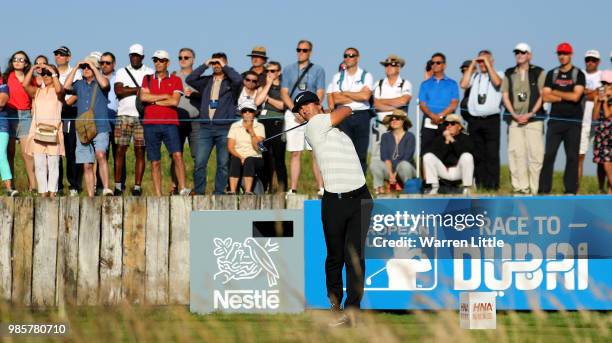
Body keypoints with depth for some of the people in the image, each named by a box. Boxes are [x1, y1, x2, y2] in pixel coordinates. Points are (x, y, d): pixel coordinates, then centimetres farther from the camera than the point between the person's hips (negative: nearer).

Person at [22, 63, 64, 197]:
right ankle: (43, 192, 2)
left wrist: (53, 72, -10)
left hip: (53, 131, -3)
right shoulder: (37, 91, 17)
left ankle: (52, 192, -3)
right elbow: (25, 85, 0)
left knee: (53, 163, -4)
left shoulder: (57, 91, 8)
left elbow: (59, 89, -17)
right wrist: (33, 69, -3)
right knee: (39, 164, 0)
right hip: (38, 131, 3)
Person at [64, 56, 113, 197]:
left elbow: (104, 84, -17)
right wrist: (75, 68, 2)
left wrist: (93, 67, -6)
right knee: (87, 165, 3)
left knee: (100, 155, -28)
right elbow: (66, 86, -1)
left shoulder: (100, 83, 7)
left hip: (100, 128, -4)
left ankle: (106, 188, -31)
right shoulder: (79, 84, 16)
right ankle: (90, 196, 6)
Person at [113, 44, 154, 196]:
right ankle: (118, 186, 1)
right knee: (120, 150, -3)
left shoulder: (150, 73, 11)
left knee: (140, 152, -2)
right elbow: (118, 90, -3)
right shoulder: (122, 72, 13)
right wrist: (138, 89, -7)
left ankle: (137, 187, -1)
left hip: (142, 116, -1)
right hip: (124, 115, 1)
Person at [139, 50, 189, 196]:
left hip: (170, 124, -2)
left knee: (177, 155, -19)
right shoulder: (147, 79, 14)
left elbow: (175, 101, -6)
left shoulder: (175, 80, 8)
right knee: (155, 162, 1)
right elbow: (143, 97, -3)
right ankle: (158, 196, 2)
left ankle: (183, 190, -25)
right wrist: (165, 96, -3)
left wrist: (154, 100, -3)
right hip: (151, 124, 2)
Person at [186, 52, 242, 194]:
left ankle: (219, 193, 5)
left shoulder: (230, 82, 6)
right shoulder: (206, 81, 16)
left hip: (224, 129, -2)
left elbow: (238, 79, -16)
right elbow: (189, 79, 3)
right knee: (199, 163, -4)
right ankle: (198, 192, 2)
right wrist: (205, 65, 4)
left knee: (223, 164, -1)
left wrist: (225, 67, -3)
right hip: (205, 128, 2)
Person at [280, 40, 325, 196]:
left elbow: (320, 94, 1)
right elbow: (284, 93, 6)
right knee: (295, 153, 0)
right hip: (292, 113, 2)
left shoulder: (318, 70, 8)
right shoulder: (289, 70, 13)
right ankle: (293, 189, 0)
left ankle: (321, 187, -10)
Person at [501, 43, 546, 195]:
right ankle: (521, 188, -1)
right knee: (516, 154, -3)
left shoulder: (538, 72, 5)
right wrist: (514, 114, -4)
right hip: (514, 119, 3)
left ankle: (535, 189, -8)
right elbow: (505, 96, 10)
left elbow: (542, 95, -1)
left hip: (534, 119, -3)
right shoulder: (509, 73, 15)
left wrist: (530, 114, -10)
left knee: (535, 153, -9)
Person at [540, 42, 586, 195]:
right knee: (548, 154, -4)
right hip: (555, 120, 2)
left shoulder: (578, 75, 3)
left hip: (573, 121, -2)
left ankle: (570, 190, 1)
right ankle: (544, 189, -2)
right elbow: (546, 97, 1)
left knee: (572, 156, -2)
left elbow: (576, 96, -11)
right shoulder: (552, 74, 12)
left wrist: (556, 93, -3)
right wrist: (566, 97, -6)